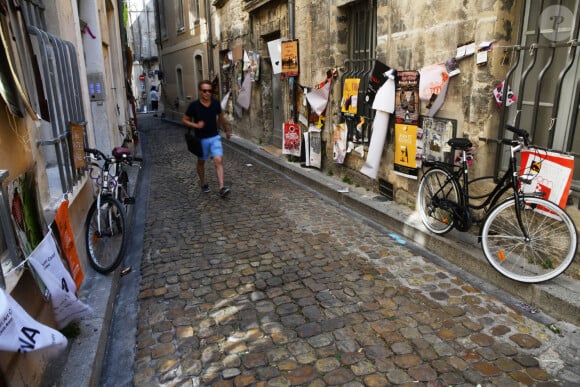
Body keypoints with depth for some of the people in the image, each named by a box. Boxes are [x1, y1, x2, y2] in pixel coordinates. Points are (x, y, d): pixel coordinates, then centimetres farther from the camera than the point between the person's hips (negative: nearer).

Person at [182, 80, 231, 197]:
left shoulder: (216, 103, -3)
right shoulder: (194, 105, -11)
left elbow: (221, 117, 15)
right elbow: (184, 120, -2)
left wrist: (226, 130, 25)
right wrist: (195, 125, -20)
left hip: (215, 137, 1)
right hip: (201, 139, -1)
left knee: (218, 161, -12)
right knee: (201, 162, 15)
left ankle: (221, 188, -16)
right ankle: (203, 184, 35)